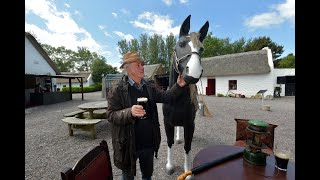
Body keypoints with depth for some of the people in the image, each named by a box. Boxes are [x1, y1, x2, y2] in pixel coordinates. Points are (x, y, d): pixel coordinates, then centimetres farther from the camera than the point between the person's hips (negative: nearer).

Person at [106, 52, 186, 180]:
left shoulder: (149, 87, 1)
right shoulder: (117, 90, -14)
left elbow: (165, 97, 2)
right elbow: (111, 115, -16)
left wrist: (179, 86, -11)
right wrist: (130, 112, -33)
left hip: (149, 143, 5)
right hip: (129, 145, -4)